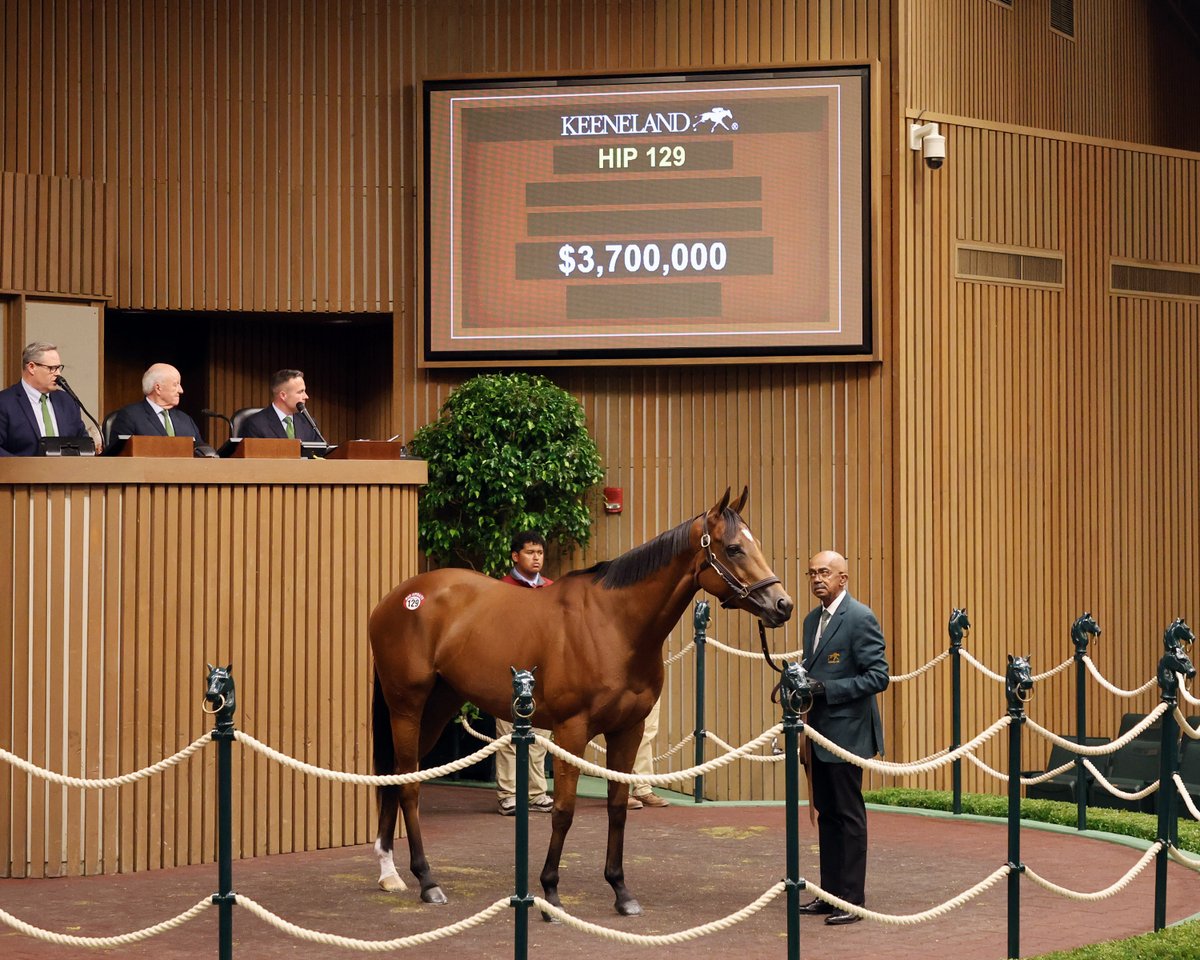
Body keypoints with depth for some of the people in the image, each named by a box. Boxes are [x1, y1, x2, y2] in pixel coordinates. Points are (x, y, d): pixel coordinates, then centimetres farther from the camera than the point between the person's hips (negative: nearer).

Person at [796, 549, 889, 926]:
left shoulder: (860, 619, -13)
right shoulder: (813, 620, 14)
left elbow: (877, 677, -17)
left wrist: (825, 689, -23)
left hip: (846, 732, -8)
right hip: (820, 732, 9)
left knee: (848, 816, -3)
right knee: (826, 814, 13)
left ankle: (852, 899, 3)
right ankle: (830, 893, 20)